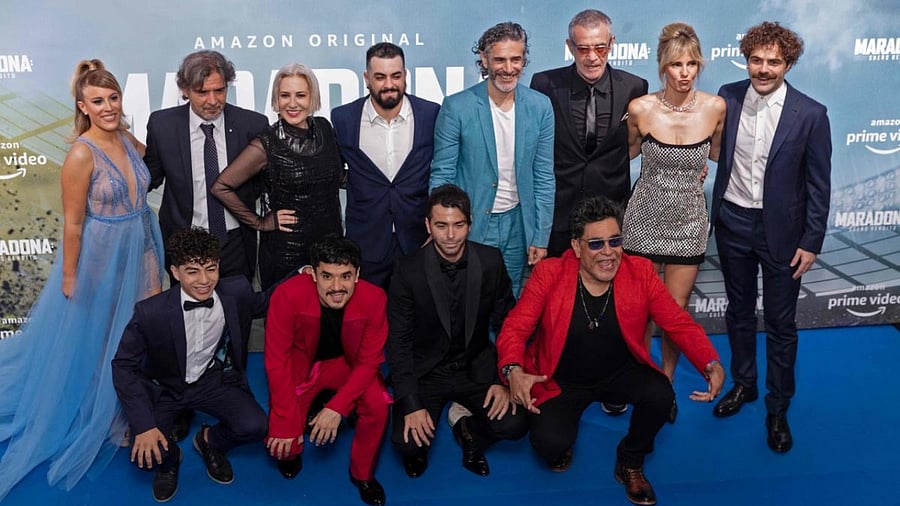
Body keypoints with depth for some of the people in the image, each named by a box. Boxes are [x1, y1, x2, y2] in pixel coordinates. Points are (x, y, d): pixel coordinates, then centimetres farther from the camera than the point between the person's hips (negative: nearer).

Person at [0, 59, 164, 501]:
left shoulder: (129, 141, -2)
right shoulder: (82, 154, -20)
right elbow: (72, 224, -15)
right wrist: (70, 279, -10)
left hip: (141, 250, 6)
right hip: (102, 257, -6)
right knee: (99, 339, 13)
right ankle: (101, 418, 34)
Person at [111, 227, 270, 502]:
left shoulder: (237, 291, -19)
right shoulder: (151, 312, -26)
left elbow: (263, 304, 5)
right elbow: (124, 366, -14)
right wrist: (143, 425, -21)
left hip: (214, 380, 2)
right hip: (164, 387, -2)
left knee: (255, 427, -21)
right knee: (147, 455, -23)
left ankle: (209, 441, 14)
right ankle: (169, 457, 17)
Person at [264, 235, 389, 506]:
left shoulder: (374, 298, -25)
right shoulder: (288, 295, -29)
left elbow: (369, 361, -16)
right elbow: (277, 361, -20)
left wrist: (337, 407, -27)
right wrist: (286, 422, -21)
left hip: (347, 362, 1)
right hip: (299, 363, -1)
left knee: (378, 406, -26)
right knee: (281, 443, -15)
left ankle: (362, 474, 3)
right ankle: (292, 450, 25)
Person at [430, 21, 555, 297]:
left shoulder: (540, 107, -1)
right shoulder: (456, 107, -10)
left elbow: (544, 178, 3)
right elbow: (441, 176, -5)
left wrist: (541, 238, 1)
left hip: (517, 223, 3)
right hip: (469, 224, -2)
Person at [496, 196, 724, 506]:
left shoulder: (640, 272, -12)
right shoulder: (549, 274, -17)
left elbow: (680, 324, -8)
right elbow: (514, 329, -16)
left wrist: (712, 364, -27)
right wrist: (514, 372, -37)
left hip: (621, 373, 2)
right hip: (562, 381, -2)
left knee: (660, 395, -27)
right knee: (550, 443, -26)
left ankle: (630, 464, 5)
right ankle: (561, 447, 16)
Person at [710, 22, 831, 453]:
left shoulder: (810, 114, -12)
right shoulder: (728, 97, -4)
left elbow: (819, 185, -7)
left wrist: (812, 242, -8)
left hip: (780, 231, -3)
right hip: (732, 223, 3)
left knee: (781, 323, 7)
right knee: (739, 311, 18)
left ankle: (778, 408, 23)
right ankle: (743, 384, 38)